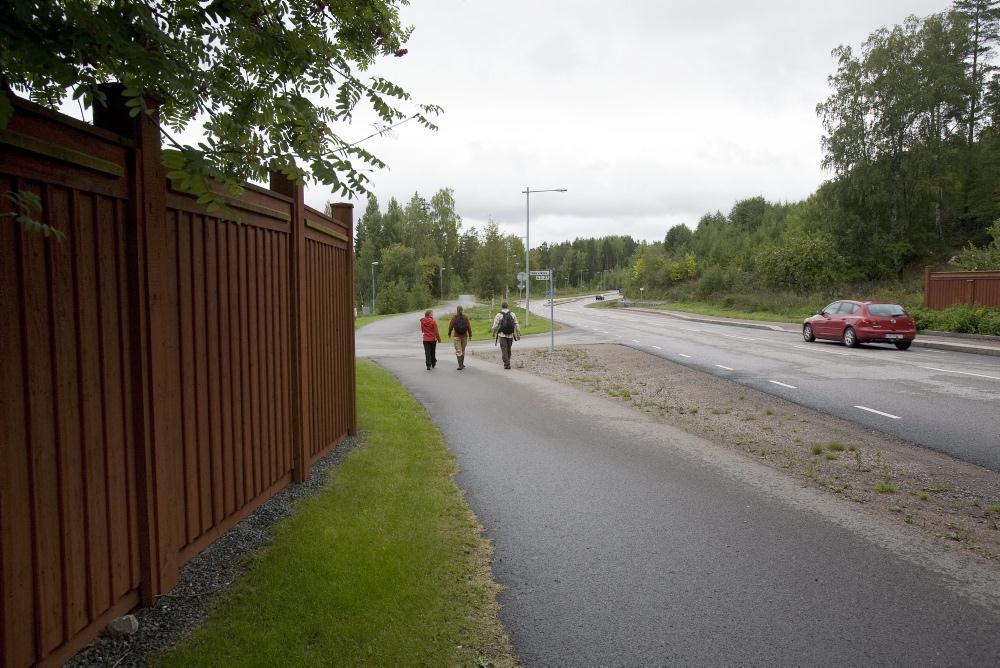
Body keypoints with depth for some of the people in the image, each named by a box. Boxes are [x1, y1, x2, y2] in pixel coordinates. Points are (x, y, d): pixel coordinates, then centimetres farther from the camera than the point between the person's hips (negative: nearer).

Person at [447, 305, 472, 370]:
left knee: (458, 351, -2)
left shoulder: (454, 317, -8)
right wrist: (470, 335, 5)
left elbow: (451, 326, -5)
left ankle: (460, 365, -11)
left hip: (457, 336, -2)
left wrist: (449, 333, 11)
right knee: (463, 350, 16)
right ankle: (462, 364, 24)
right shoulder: (466, 317, -3)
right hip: (464, 336, 2)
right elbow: (469, 326, -4)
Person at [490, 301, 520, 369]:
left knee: (504, 350, 0)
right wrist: (518, 334, 6)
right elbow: (516, 325, 0)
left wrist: (493, 332, 11)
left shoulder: (499, 315, -9)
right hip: (510, 335, 3)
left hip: (502, 335, -3)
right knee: (508, 349, 17)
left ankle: (507, 364, -7)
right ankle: (507, 362, 27)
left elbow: (495, 326, -7)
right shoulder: (512, 314, 1)